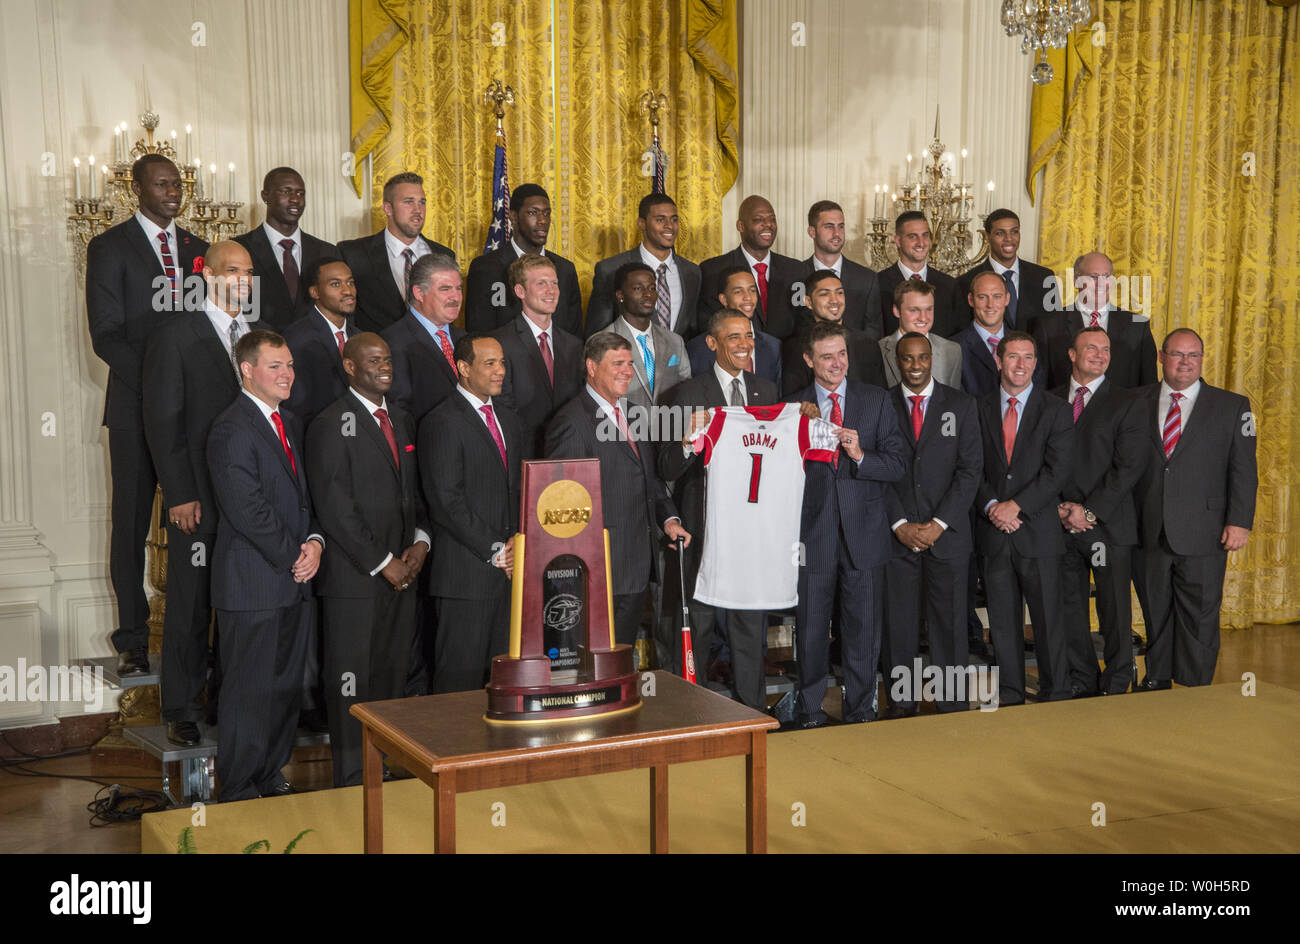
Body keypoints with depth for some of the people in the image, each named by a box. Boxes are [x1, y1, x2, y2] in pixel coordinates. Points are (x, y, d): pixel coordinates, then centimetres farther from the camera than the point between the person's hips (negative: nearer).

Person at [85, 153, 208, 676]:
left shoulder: (197, 249, 15)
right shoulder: (109, 247, 1)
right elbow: (105, 334, -7)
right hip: (136, 405, -3)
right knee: (131, 521, 2)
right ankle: (133, 638, 11)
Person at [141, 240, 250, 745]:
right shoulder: (175, 337, -3)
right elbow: (162, 424, -6)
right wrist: (180, 495, -11)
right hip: (199, 500, -4)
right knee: (190, 607, 2)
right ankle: (181, 711, 13)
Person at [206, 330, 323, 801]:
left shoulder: (290, 424, 15)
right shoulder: (231, 431, -13)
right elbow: (248, 511, -19)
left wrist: (314, 541, -1)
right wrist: (294, 558, -12)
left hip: (294, 582, 8)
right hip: (253, 585, -8)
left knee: (286, 686, 14)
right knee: (249, 691, 0)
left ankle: (271, 778, 27)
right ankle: (239, 793, 11)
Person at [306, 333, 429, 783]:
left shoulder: (403, 421, 16)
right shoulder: (330, 425, -8)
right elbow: (334, 508, -13)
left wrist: (420, 541, 2)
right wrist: (382, 563, -13)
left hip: (402, 574, 7)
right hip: (353, 576, -7)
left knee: (393, 678, 10)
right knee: (350, 683, -1)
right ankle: (351, 783, 9)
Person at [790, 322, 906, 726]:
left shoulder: (876, 400, 5)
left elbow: (896, 464, -1)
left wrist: (860, 456, -16)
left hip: (863, 533, 1)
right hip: (813, 536, 0)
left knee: (864, 629, 7)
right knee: (811, 629, 7)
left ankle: (861, 710, 21)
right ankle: (809, 711, 21)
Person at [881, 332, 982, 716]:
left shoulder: (961, 405, 6)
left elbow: (970, 469, 1)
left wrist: (939, 523, -8)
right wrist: (900, 524, -7)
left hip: (947, 534, 0)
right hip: (896, 535, 0)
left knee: (949, 622, 1)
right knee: (898, 623, 1)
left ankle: (952, 705, 11)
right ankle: (901, 703, 12)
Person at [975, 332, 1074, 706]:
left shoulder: (1056, 410, 2)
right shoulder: (980, 410, 9)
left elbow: (1057, 470, -7)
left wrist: (1016, 505, -15)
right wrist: (991, 507, -11)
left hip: (1038, 531, -2)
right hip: (994, 534, 2)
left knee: (1048, 619, 1)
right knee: (1002, 621, 8)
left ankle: (1055, 697, 11)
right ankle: (1010, 696, 18)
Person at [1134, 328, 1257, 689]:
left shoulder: (1232, 406, 3)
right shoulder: (1136, 403, 7)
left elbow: (1243, 469, 0)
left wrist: (1240, 522, -8)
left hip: (1202, 535, -2)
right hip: (1150, 533, 2)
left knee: (1199, 614, 3)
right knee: (1156, 610, 12)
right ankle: (1157, 679, 27)